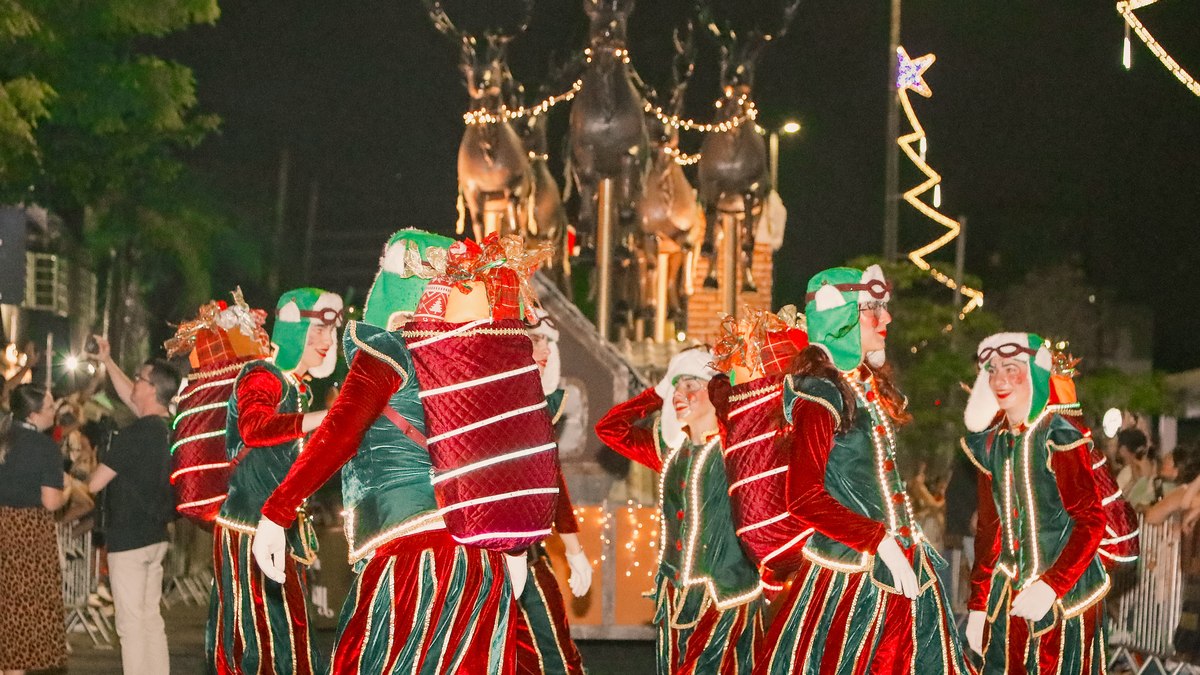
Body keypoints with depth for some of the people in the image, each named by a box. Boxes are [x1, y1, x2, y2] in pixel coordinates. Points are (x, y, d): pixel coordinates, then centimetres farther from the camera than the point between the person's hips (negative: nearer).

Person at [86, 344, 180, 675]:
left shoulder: (134, 434, -19)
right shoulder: (167, 427, 4)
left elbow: (95, 484, -16)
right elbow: (131, 397, 23)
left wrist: (92, 472, 7)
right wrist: (108, 362, 30)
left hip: (128, 540, -8)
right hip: (156, 536, 8)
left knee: (131, 624, -4)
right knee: (151, 619, 13)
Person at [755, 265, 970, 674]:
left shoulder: (871, 384, 11)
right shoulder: (819, 395, -14)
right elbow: (803, 498, -20)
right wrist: (880, 542, -21)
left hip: (903, 567, 8)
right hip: (851, 575, -8)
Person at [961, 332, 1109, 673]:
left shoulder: (1060, 439, -12)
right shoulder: (990, 444, 7)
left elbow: (1091, 522, -15)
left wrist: (1050, 587, -23)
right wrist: (977, 606, 10)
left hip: (1064, 595, -6)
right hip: (1009, 598, 6)